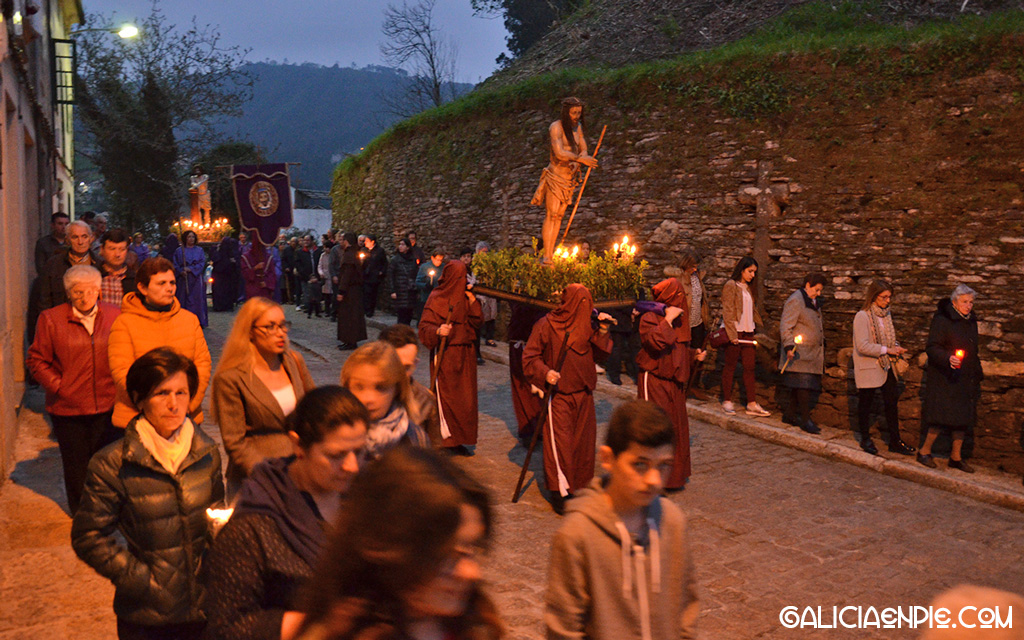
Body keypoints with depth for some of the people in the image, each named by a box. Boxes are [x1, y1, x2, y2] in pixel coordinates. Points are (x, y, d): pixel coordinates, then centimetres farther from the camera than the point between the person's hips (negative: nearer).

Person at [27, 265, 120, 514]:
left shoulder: (115, 316, 0)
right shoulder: (51, 319, -4)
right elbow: (36, 360, 2)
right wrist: (58, 385, -6)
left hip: (107, 406, 1)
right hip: (68, 408, -1)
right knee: (76, 465, 11)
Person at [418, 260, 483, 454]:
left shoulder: (465, 297, 11)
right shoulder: (436, 298, -7)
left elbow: (477, 322, 8)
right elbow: (425, 327, -11)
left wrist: (473, 302, -6)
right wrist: (437, 331, -31)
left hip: (464, 355, 6)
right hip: (445, 355, -6)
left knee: (464, 397, 6)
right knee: (445, 395, -4)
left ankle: (456, 439, 14)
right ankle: (445, 439, 3)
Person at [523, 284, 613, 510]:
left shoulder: (585, 326, 7)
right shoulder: (547, 325, -9)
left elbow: (600, 354, 10)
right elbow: (529, 356, -7)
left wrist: (602, 331, -4)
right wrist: (545, 373, -22)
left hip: (583, 393, 6)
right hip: (558, 393, -5)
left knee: (583, 441, 10)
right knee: (559, 442, -7)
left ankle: (579, 486, 23)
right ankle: (560, 492, 2)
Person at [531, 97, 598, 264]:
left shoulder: (577, 126, 10)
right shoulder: (556, 127, -13)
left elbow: (583, 150, 9)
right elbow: (559, 153, -24)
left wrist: (576, 162, -12)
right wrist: (580, 159, -23)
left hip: (570, 176, 7)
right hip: (555, 175, -7)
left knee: (559, 215, 7)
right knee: (552, 213, -12)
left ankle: (551, 254, 12)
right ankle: (546, 257, -14)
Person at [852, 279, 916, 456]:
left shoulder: (886, 313, 7)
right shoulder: (862, 316, -16)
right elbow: (863, 346, -22)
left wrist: (896, 347, 0)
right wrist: (887, 350, -20)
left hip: (885, 365, 7)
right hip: (868, 367, -7)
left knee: (892, 400, 6)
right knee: (866, 402, 6)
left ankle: (895, 441, 14)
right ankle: (865, 439, 21)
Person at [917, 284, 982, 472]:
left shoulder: (970, 321, 13)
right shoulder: (942, 320, -11)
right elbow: (932, 348, -17)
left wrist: (976, 375, 20)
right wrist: (948, 358, -34)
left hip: (965, 378, 8)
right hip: (944, 378, -7)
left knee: (963, 417, 8)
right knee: (944, 415, -10)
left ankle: (956, 456, 18)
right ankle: (925, 451, 6)